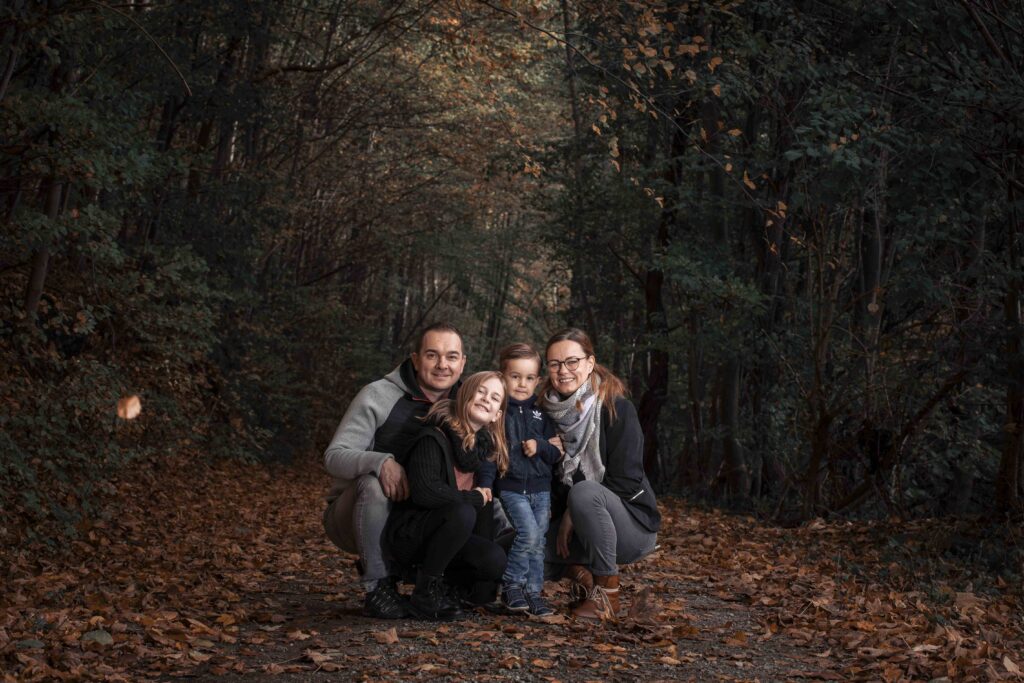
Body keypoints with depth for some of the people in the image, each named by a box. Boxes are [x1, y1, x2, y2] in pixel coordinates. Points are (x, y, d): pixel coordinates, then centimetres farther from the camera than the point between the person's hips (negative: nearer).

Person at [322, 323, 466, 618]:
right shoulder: (378, 396, -15)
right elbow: (334, 456, -19)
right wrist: (381, 462, -39)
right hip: (352, 515, -5)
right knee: (374, 483, -36)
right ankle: (377, 588, -23)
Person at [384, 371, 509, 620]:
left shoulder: (488, 448, 6)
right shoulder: (434, 438, -14)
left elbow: (487, 496, 16)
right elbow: (424, 491, -27)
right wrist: (474, 499, -17)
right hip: (408, 532, -6)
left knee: (494, 560, -22)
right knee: (462, 513, -34)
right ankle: (425, 592, -18)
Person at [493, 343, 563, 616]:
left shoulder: (541, 413, 12)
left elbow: (557, 451, 12)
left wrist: (540, 446, -8)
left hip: (540, 487, 5)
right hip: (511, 487, -5)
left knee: (538, 541, 5)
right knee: (529, 532, -20)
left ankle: (533, 592, 15)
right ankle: (511, 586, -4)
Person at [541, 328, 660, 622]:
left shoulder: (617, 409, -13)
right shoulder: (549, 410, 2)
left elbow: (626, 480, -17)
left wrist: (573, 513, -19)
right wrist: (562, 520, -12)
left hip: (631, 525, -4)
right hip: (569, 522, 4)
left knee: (584, 493, -36)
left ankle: (606, 590, -19)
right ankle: (579, 571, 5)